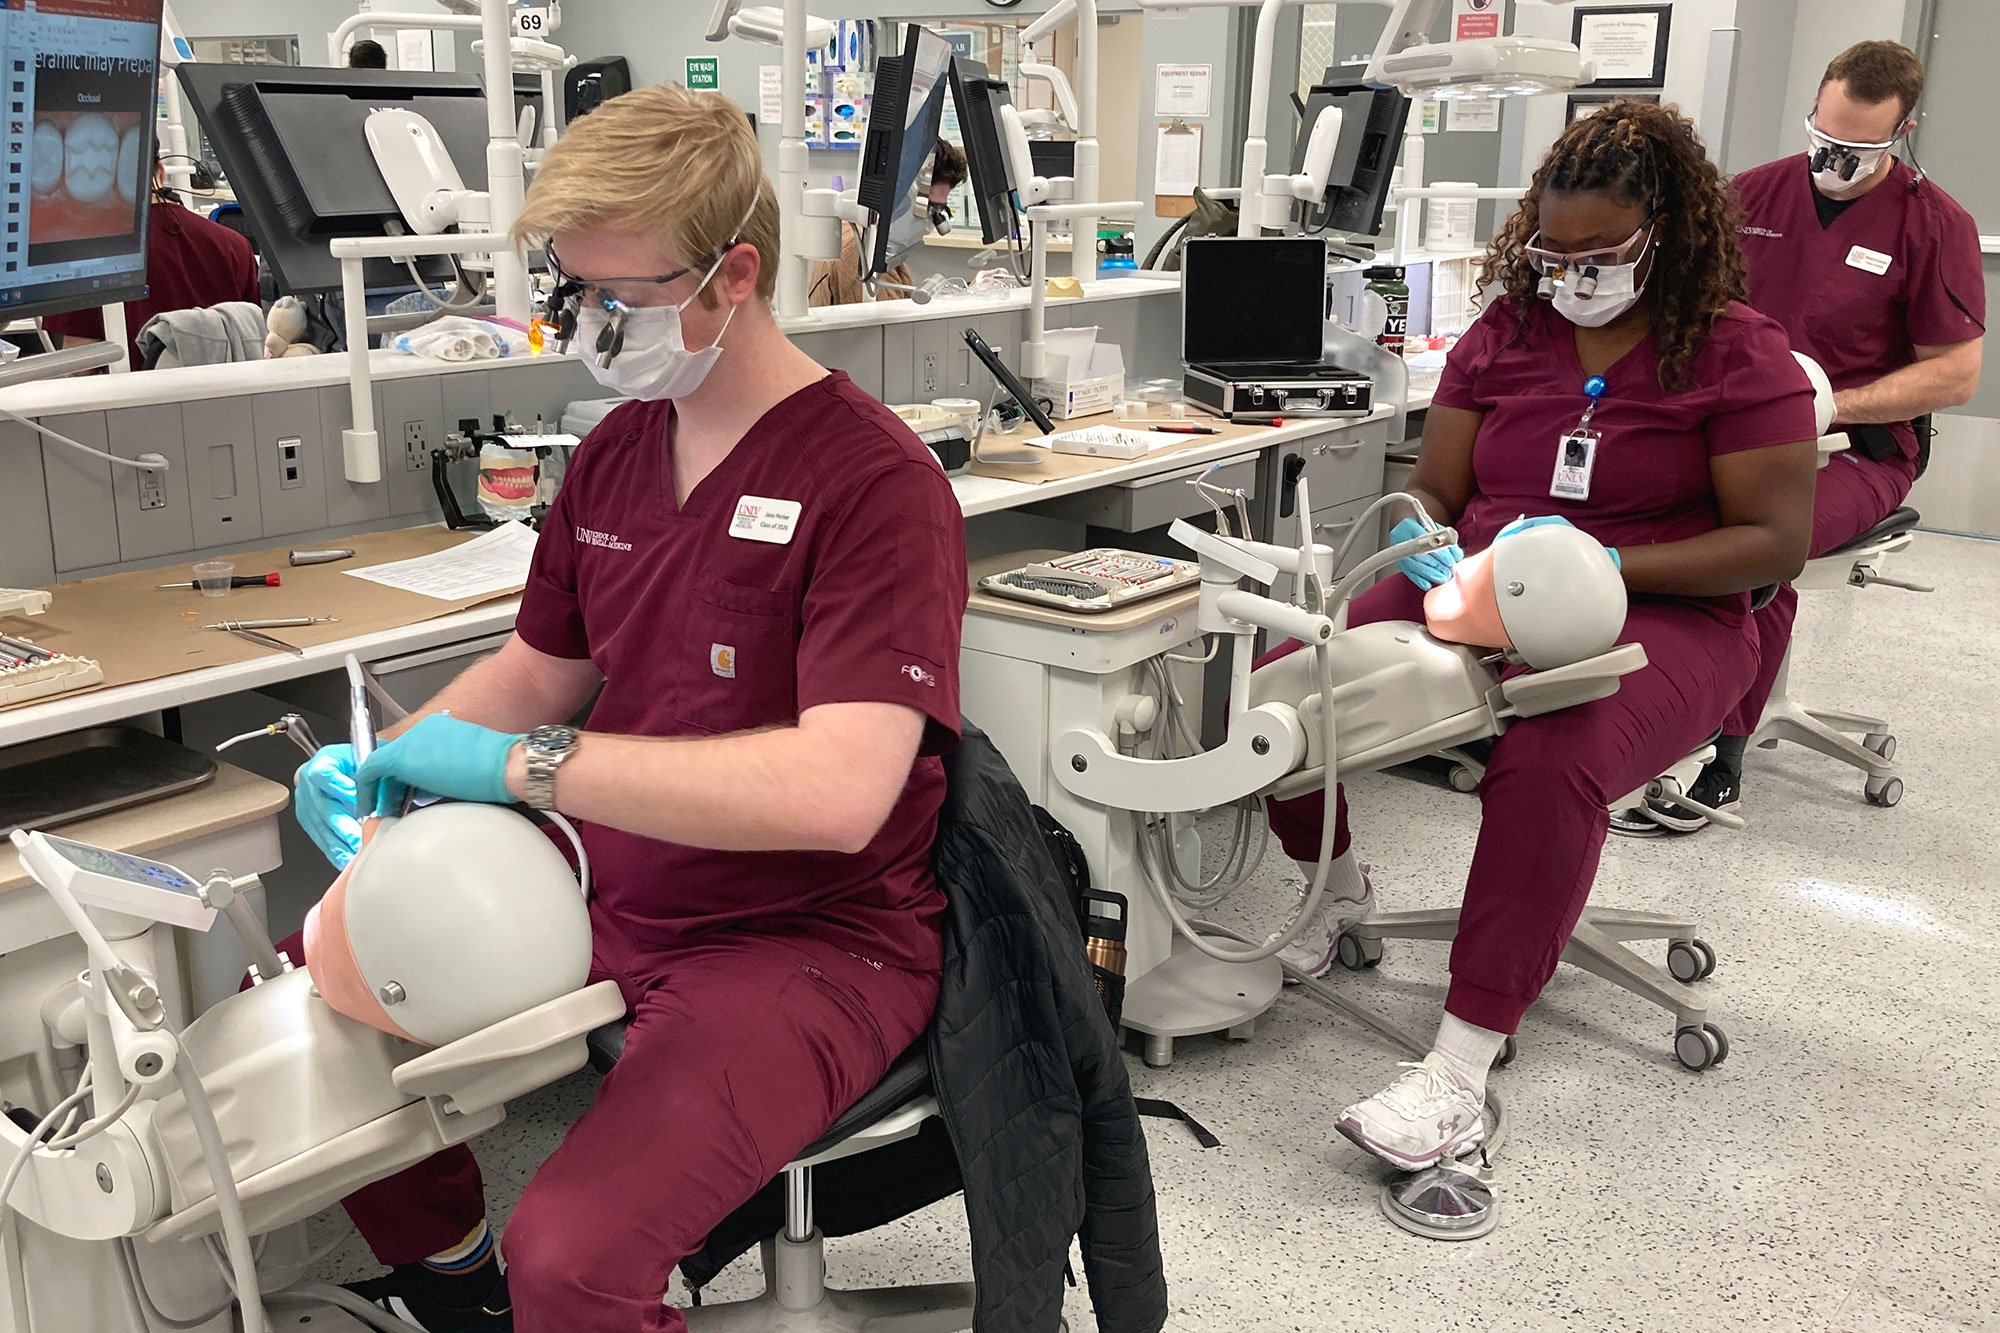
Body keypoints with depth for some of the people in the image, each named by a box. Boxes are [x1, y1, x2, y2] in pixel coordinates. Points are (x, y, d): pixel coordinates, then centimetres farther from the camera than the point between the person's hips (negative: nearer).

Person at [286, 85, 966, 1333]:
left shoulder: (875, 481, -19)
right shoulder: (618, 449, 5)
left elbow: (838, 790, -30)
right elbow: (539, 670, 16)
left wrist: (522, 763, -29)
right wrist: (385, 763, -3)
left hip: (811, 940, -7)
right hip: (610, 892, 8)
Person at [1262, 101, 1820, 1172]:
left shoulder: (1738, 354, -1)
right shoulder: (1506, 333, 11)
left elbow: (1777, 541, -6)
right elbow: (1430, 492, 12)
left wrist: (1602, 566, -18)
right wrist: (1425, 541, -13)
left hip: (1659, 617, -4)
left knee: (1551, 762, -40)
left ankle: (1463, 1067, -31)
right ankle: (1338, 888, 13)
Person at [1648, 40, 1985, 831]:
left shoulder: (1937, 225, 0)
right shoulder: (1753, 193, 10)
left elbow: (1955, 375, -2)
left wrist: (1828, 403, -13)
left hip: (1854, 451, -3)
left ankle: (1724, 765, -22)